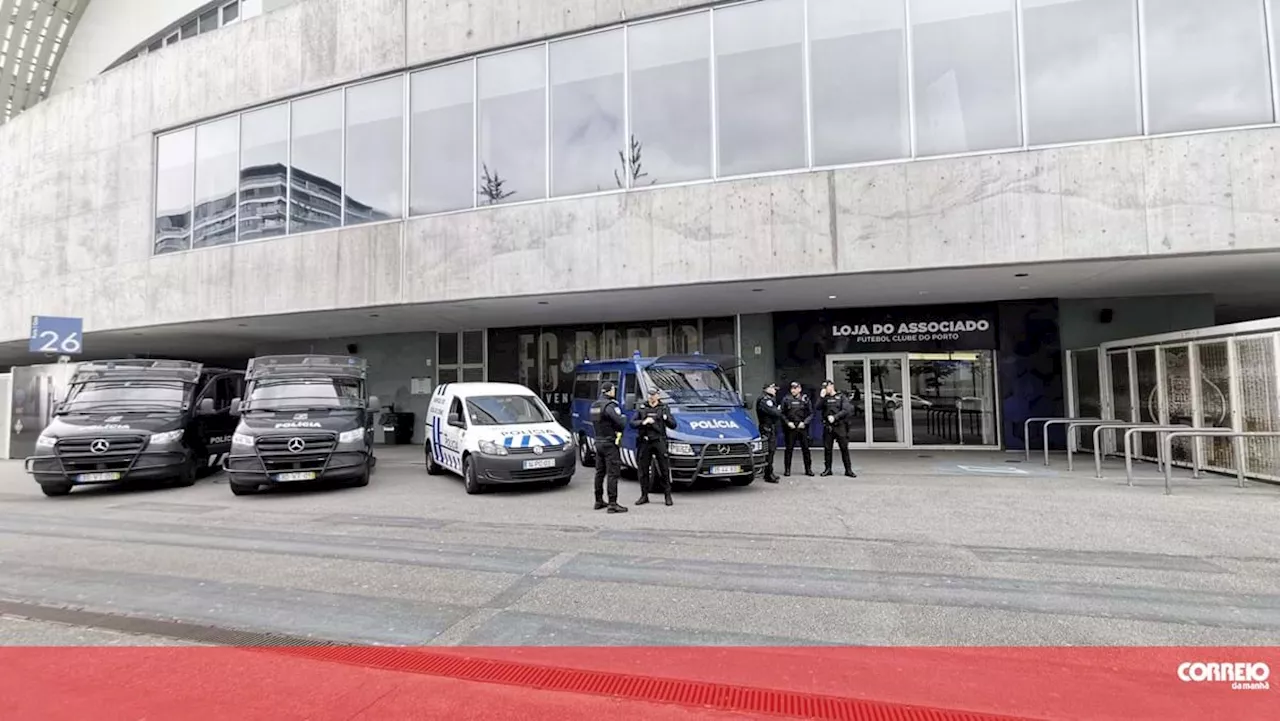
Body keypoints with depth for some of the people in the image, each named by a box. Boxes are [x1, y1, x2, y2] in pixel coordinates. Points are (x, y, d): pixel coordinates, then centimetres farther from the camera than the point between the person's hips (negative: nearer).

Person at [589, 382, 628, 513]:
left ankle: (599, 501, 24)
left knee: (600, 472, 16)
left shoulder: (594, 406, 11)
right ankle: (612, 504, -7)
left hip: (598, 442, 9)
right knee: (613, 474, -6)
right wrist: (623, 417, -1)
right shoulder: (609, 406, -17)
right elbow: (621, 423, -23)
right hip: (610, 443, -9)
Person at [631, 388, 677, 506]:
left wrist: (666, 418, -18)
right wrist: (643, 422, -15)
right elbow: (632, 423, 2)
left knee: (664, 470, -1)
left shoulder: (664, 408, 7)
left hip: (659, 442, -2)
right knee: (644, 471, 6)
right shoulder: (641, 409, 11)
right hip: (645, 442, 2)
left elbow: (673, 425, 2)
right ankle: (644, 496, 16)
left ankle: (667, 495, 9)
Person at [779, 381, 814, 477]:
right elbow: (782, 414, 5)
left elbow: (811, 413, 6)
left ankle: (808, 469, 14)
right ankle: (787, 469, 10)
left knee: (805, 449, 4)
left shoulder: (805, 399, 5)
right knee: (789, 449, 2)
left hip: (802, 427, 1)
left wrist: (804, 422, -6)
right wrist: (788, 422, -8)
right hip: (790, 428, -1)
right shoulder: (786, 399, 3)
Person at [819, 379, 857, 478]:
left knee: (844, 448, -1)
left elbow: (846, 410, -8)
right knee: (827, 448, 4)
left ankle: (848, 470, 6)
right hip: (828, 426, 3)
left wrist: (835, 417, -15)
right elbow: (818, 407, -1)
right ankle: (827, 469, 13)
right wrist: (822, 397, -8)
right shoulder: (825, 398, 13)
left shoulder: (841, 397, 3)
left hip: (840, 426, -3)